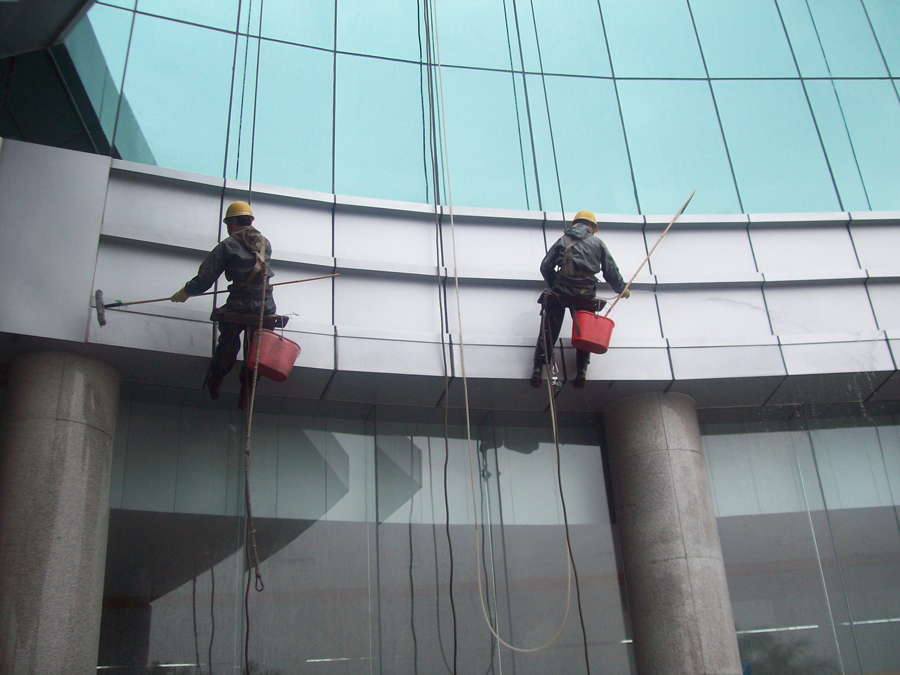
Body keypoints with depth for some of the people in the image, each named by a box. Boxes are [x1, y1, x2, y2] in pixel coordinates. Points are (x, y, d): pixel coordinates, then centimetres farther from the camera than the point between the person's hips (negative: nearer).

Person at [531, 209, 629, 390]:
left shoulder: (563, 240, 14)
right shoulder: (597, 243, 13)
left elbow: (545, 266, 7)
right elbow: (610, 270, 12)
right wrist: (621, 289, 28)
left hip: (560, 292, 0)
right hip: (586, 294, 0)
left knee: (548, 331, 3)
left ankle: (538, 368, -8)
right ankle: (581, 371, -1)